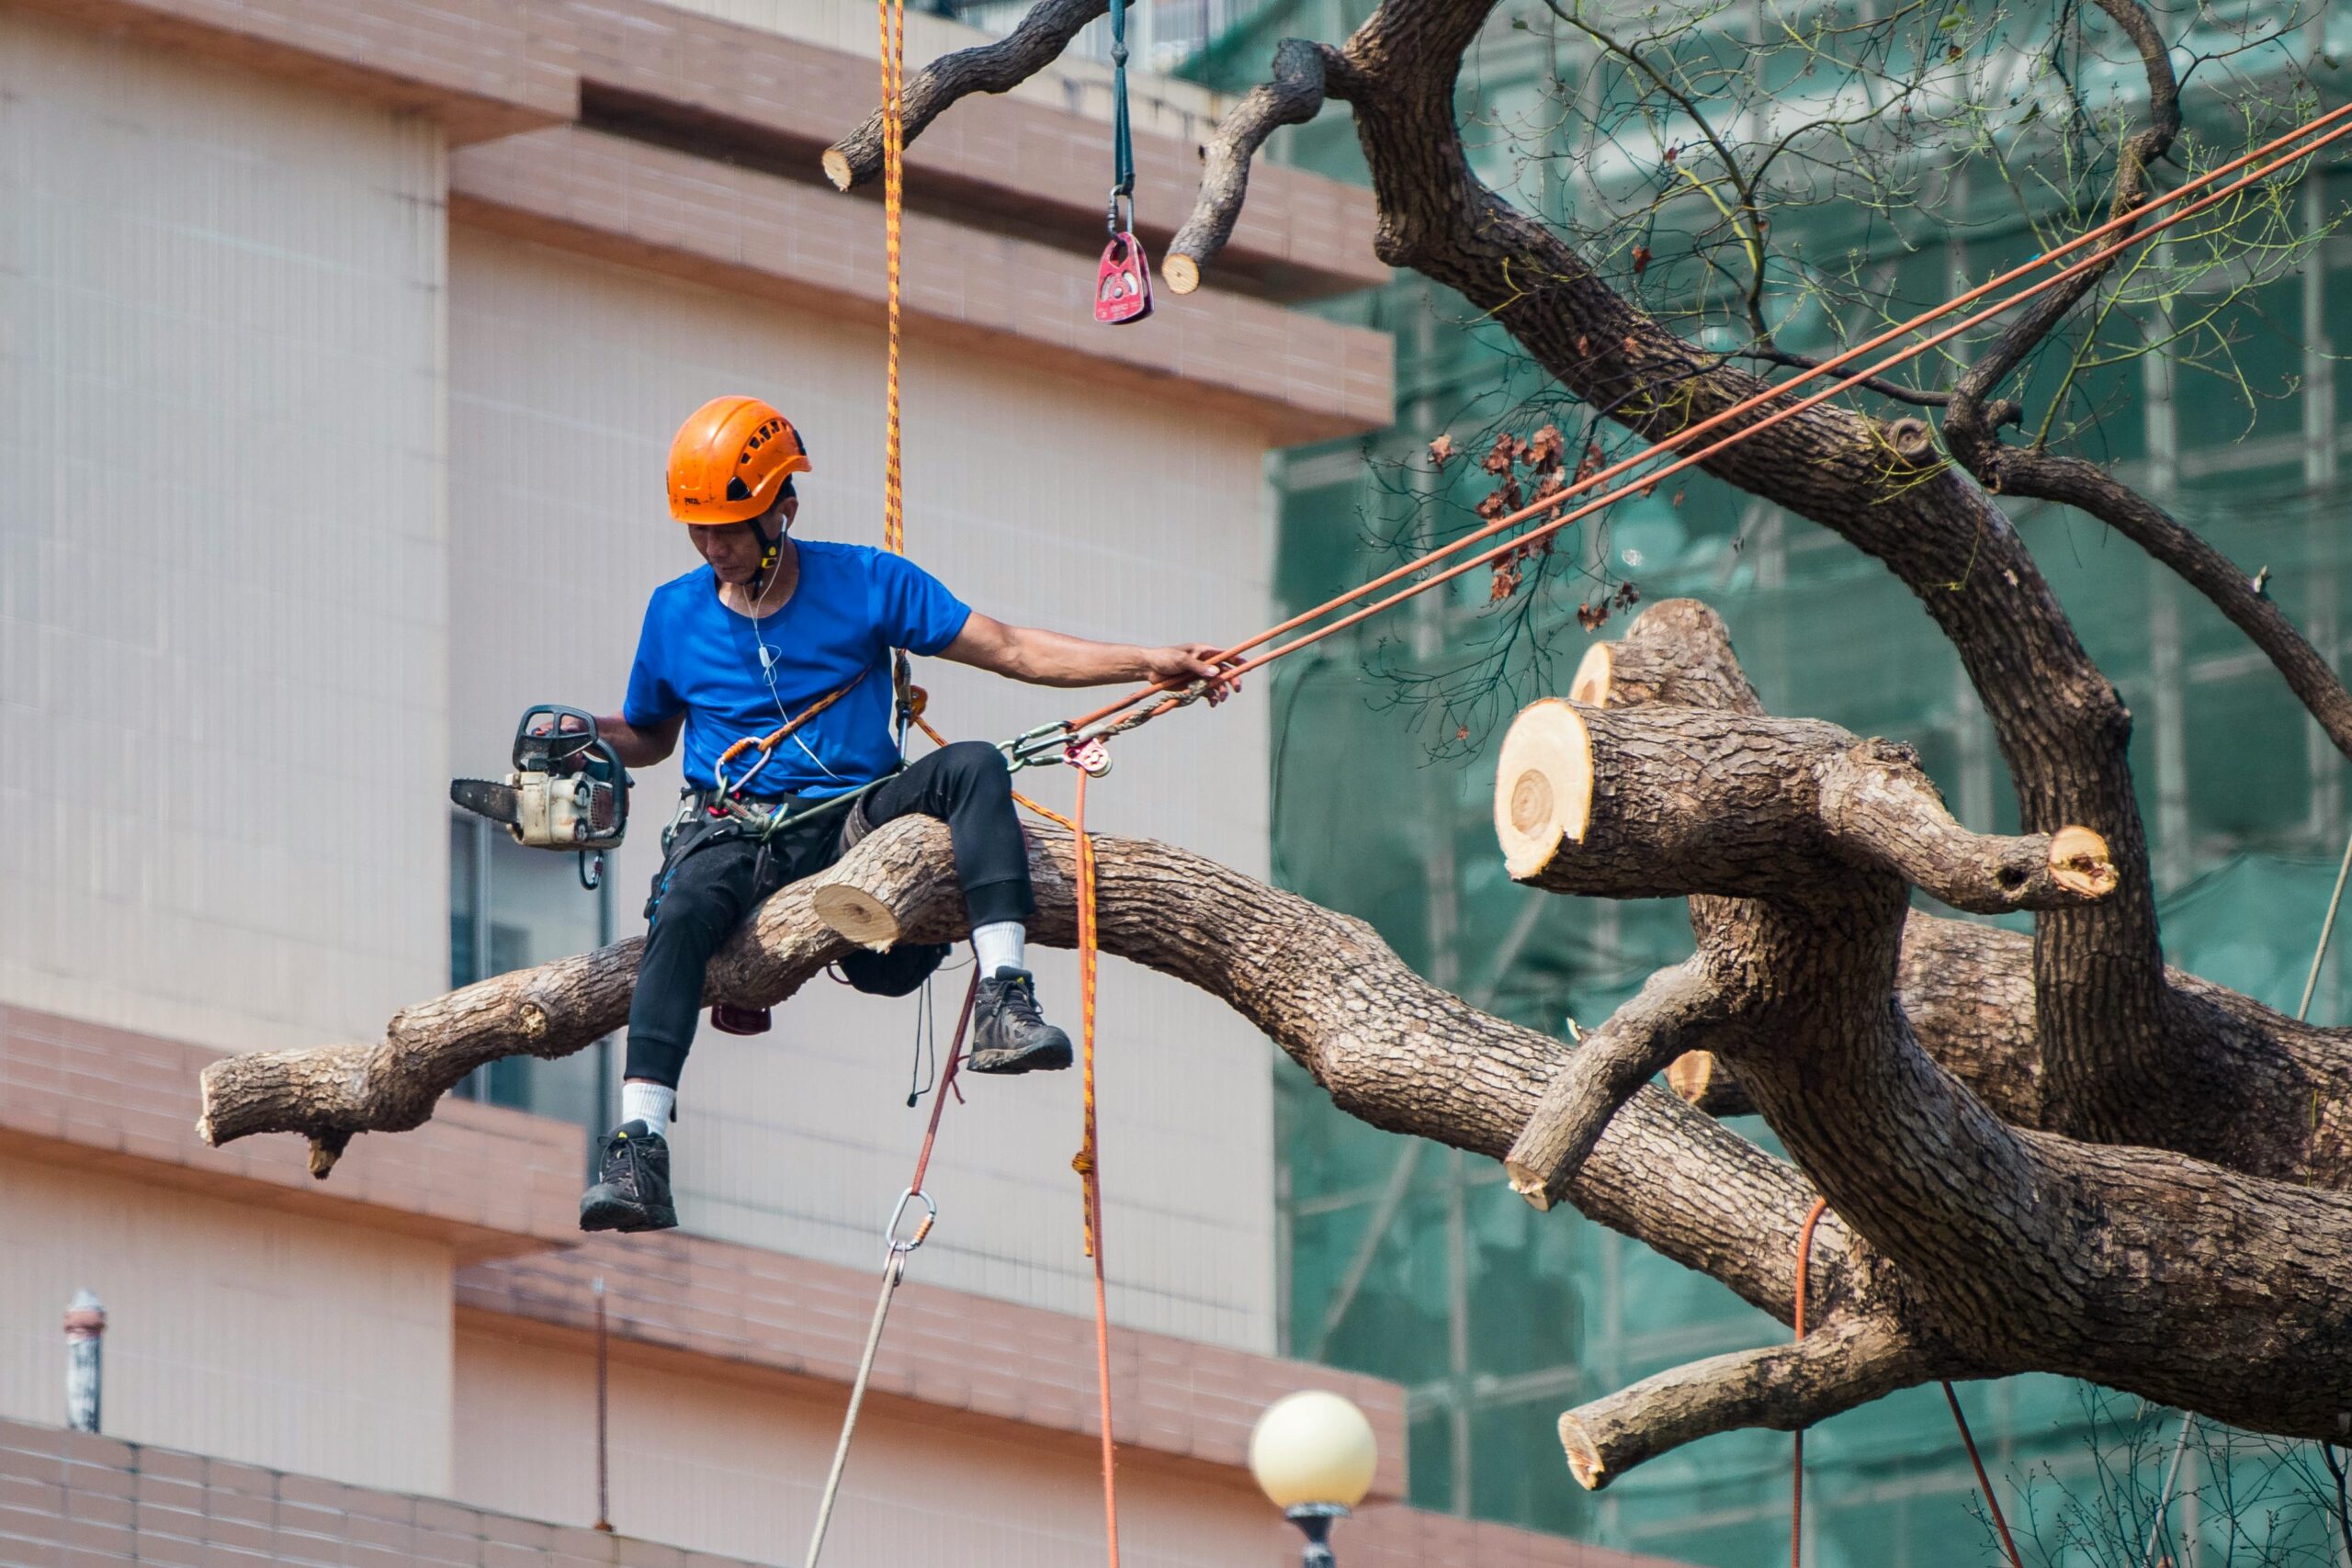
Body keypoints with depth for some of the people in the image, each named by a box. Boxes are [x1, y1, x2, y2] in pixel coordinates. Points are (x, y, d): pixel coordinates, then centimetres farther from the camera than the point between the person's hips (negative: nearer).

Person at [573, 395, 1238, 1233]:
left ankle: (1003, 1002, -40)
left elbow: (1011, 650, 3)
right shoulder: (675, 614, 10)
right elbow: (647, 737, 25)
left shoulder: (866, 584, 4)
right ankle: (638, 1153, -47)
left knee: (972, 765, -28)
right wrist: (588, 734, 1)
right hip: (737, 832, 0)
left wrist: (1146, 663, -6)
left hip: (855, 819, 0)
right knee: (684, 910, -35)